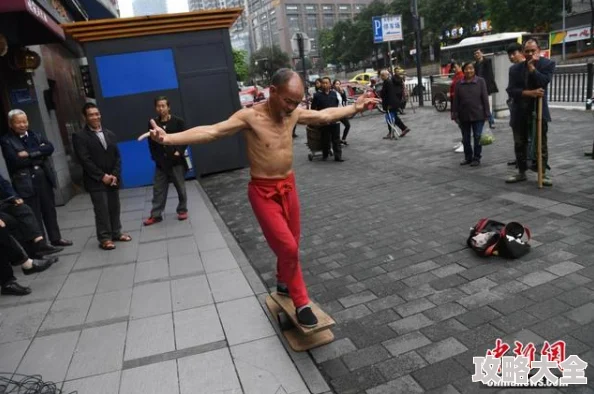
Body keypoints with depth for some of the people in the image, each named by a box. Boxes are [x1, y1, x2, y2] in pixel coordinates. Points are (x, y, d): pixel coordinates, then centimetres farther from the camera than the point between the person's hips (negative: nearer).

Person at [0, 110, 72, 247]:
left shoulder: (35, 135, 9)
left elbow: (50, 148, -6)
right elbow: (16, 161, -18)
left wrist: (29, 154, -16)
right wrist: (39, 155, -11)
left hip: (44, 178, 5)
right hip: (26, 182, -4)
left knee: (50, 210, 15)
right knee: (34, 215, 4)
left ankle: (55, 238, 28)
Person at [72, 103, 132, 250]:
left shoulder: (110, 134, 12)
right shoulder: (79, 136, -5)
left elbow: (117, 157, 8)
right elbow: (85, 160, -12)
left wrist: (115, 175, -5)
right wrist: (102, 176, -14)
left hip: (112, 179, 5)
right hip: (96, 182, -5)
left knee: (115, 208, 10)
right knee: (101, 211, -2)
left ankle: (116, 233, 23)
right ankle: (104, 238, 7)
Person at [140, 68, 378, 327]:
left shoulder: (294, 114, -1)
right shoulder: (250, 116, -18)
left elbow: (325, 115, 15)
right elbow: (211, 131, -27)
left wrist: (355, 108, 21)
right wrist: (168, 138, -39)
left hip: (288, 186, 6)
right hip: (263, 192, -6)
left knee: (291, 244, 16)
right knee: (288, 247, -10)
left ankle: (283, 283, 44)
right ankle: (301, 303, 10)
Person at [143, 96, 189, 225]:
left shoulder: (178, 121, -3)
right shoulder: (153, 124, 3)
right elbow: (151, 143, 8)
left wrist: (179, 152, -14)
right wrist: (155, 156, -1)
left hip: (176, 161, -2)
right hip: (161, 163, 2)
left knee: (181, 188, 7)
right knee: (158, 190, 5)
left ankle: (182, 210, 24)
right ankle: (156, 215, 11)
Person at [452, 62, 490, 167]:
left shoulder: (480, 81, -2)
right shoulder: (459, 84, 3)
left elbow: (485, 98, -3)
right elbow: (455, 101, 3)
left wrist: (486, 114, -7)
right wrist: (455, 115, -1)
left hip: (478, 115, -2)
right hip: (464, 116, 3)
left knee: (477, 137, 3)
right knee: (465, 138, 11)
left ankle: (476, 158, 14)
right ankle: (468, 157, 24)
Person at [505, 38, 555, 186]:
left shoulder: (548, 64, -2)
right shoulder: (515, 68, 2)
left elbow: (543, 82, -18)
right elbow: (511, 90, -8)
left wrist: (532, 67, -13)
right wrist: (530, 93, -21)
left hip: (539, 110, -2)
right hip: (519, 112, 3)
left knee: (541, 143, 2)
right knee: (519, 144, 9)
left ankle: (543, 173, 12)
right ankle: (521, 172, 21)